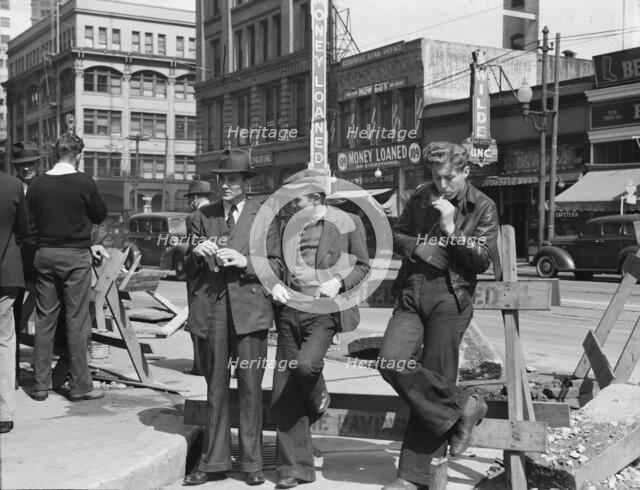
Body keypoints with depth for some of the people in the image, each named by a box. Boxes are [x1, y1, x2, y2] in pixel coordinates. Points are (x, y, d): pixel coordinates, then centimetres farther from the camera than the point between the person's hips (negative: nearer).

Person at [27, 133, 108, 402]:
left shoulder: (36, 184, 1)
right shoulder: (83, 182, -11)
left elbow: (34, 222, 10)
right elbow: (100, 215, 1)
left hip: (44, 255, 4)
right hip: (75, 257, -4)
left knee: (44, 320, 10)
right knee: (77, 322, 2)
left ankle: (40, 385, 15)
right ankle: (80, 385, 7)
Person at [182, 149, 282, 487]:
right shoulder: (202, 217, 12)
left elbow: (276, 265, 2)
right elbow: (188, 270, 13)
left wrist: (245, 262, -13)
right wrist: (196, 254, -8)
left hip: (249, 309, -2)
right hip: (210, 310, 2)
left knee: (250, 388, 0)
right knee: (215, 388, 8)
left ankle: (251, 463, 12)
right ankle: (213, 462, 17)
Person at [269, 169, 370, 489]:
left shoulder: (347, 222, 1)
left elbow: (363, 266, 6)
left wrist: (339, 282, -12)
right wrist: (276, 285, 2)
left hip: (324, 310, -4)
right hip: (290, 310, 4)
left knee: (306, 363, -30)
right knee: (284, 395, 1)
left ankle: (318, 399, 8)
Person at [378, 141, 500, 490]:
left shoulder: (483, 208, 2)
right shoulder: (421, 198, 11)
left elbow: (484, 260, -5)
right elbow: (397, 236, 19)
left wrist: (451, 228, -15)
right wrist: (416, 247, -3)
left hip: (450, 299, -3)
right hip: (412, 294, 4)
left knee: (434, 377, -2)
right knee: (391, 363, -15)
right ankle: (462, 407, 1)